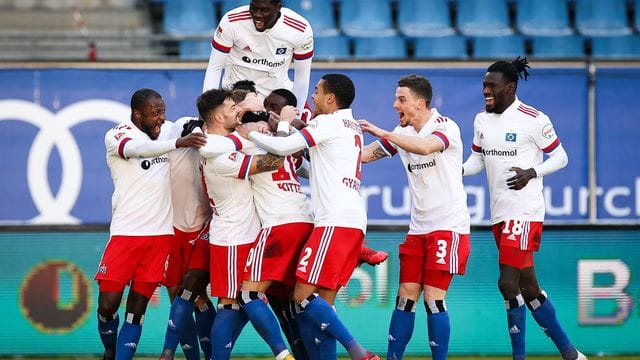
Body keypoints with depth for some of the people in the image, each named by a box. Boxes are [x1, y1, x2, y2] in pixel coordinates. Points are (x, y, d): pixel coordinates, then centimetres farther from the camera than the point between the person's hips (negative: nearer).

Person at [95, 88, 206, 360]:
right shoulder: (117, 135, -8)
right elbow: (137, 149, -30)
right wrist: (178, 143, -44)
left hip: (161, 235, 4)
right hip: (126, 233, -4)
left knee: (137, 309, 2)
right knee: (108, 305, -4)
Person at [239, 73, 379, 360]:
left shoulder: (329, 122, -4)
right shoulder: (353, 127, 24)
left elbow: (283, 147, -11)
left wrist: (251, 133, 6)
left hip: (335, 220, -9)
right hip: (354, 221, 9)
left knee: (303, 296, -12)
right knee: (323, 304, 7)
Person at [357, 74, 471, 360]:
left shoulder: (445, 127, -12)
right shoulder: (402, 133, 10)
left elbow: (425, 147, -33)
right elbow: (365, 155, 16)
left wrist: (382, 133, -33)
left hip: (448, 226, -7)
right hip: (418, 228, 7)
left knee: (433, 298, -11)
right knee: (405, 297, 4)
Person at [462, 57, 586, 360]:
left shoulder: (533, 120, -11)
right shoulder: (482, 120, 9)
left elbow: (560, 157, -5)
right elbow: (477, 159, 16)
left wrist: (531, 173, -21)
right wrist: (456, 170, -4)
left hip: (524, 213, -8)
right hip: (499, 215, 8)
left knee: (508, 283, -14)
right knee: (528, 288, 10)